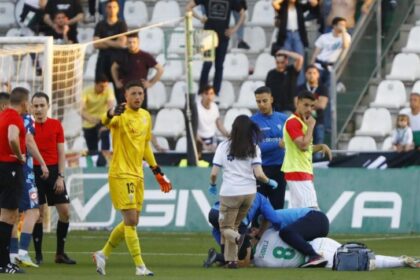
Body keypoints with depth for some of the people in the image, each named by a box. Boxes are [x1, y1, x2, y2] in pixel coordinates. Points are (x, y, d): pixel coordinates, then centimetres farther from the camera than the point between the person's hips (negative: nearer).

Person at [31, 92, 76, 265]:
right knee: (38, 214, -3)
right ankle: (38, 254, 5)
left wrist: (60, 176, -3)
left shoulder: (56, 125, 5)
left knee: (65, 212, -1)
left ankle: (60, 253, 11)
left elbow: (61, 153, 5)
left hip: (53, 171, 2)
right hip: (34, 171, -2)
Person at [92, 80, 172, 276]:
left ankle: (103, 254, 27)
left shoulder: (146, 117, 11)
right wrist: (111, 114, -59)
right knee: (131, 220, -9)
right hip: (121, 174, -8)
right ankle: (140, 266, -8)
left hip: (137, 175, 8)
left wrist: (157, 172, 21)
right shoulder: (121, 115, -12)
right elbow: (106, 121, -35)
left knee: (131, 222, 12)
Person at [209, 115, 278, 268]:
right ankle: (231, 259, 8)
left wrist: (212, 185, 16)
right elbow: (258, 174, -8)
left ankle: (236, 237, -26)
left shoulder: (223, 146, -1)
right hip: (249, 192, 2)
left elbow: (214, 173, -4)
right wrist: (269, 182, 12)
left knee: (226, 227, 9)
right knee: (233, 225, 19)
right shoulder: (254, 148, 1)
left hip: (229, 193, -2)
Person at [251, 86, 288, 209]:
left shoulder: (283, 119, 5)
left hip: (279, 169, 3)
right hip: (260, 169, -3)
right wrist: (278, 144, -21)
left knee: (278, 208, 7)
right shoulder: (253, 121, -5)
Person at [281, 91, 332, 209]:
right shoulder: (293, 122, -12)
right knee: (311, 211, -16)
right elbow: (303, 145, -23)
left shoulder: (302, 122, 19)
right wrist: (311, 126, -14)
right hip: (298, 172, -10)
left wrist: (321, 146, 12)